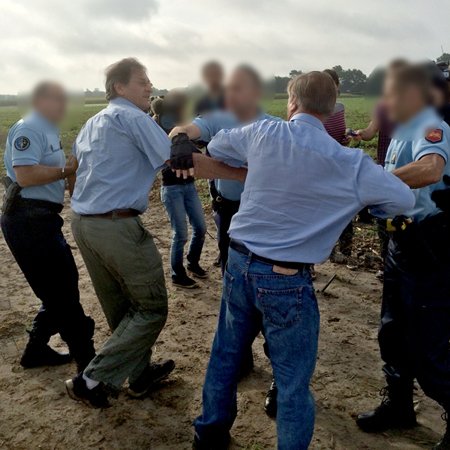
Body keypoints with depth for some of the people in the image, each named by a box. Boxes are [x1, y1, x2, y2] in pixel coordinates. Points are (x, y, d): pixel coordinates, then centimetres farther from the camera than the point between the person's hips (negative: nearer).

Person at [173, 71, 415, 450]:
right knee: (293, 379, 10)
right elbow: (405, 199, -4)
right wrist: (364, 205, 14)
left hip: (239, 261, 5)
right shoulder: (347, 163, -11)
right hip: (286, 278, -4)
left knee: (226, 353, 22)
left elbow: (216, 147, 15)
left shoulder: (263, 133, -2)